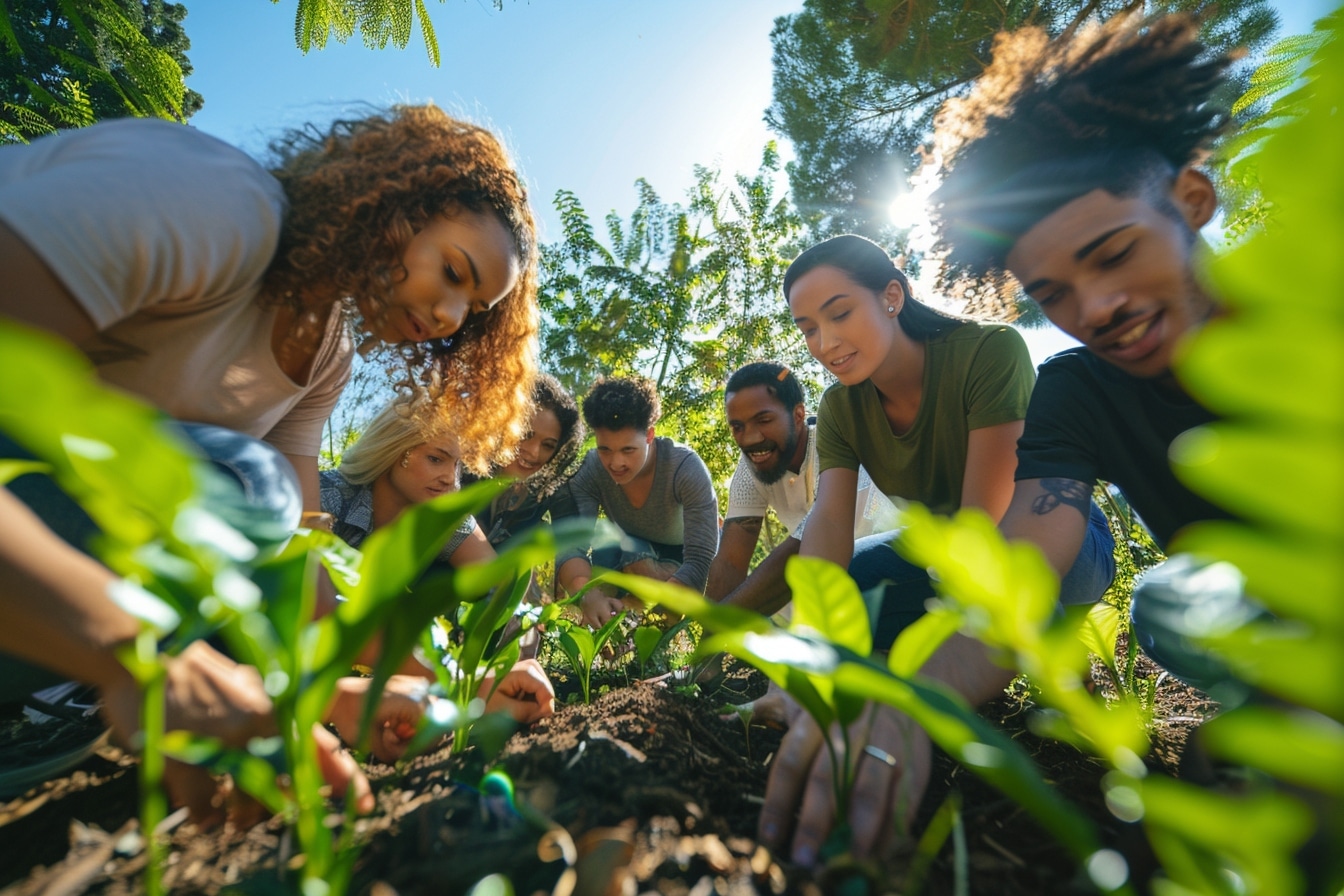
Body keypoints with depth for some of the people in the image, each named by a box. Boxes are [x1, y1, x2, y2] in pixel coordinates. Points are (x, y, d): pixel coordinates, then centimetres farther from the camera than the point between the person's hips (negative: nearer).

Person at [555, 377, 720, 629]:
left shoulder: (687, 468, -34)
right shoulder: (591, 470, -26)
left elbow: (700, 561, -39)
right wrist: (589, 594, -56)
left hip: (687, 555, -1)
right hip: (636, 552, 1)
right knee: (606, 548, -31)